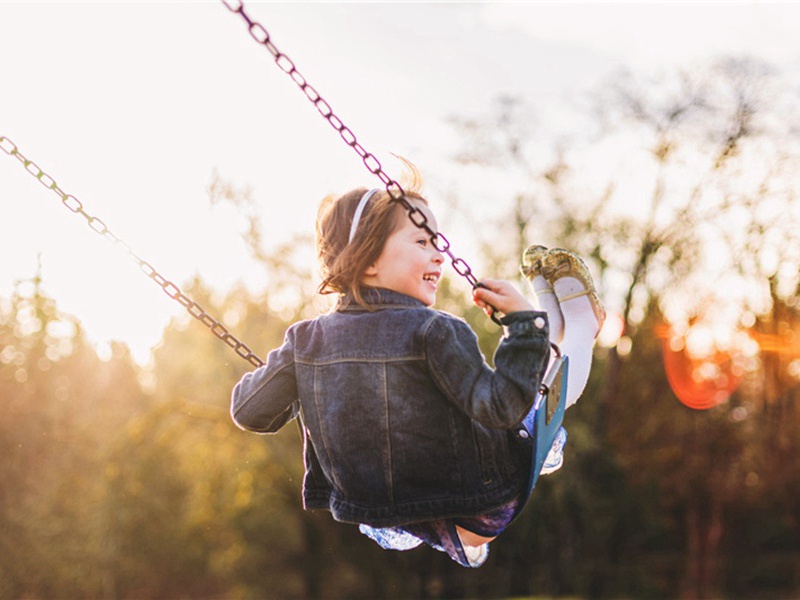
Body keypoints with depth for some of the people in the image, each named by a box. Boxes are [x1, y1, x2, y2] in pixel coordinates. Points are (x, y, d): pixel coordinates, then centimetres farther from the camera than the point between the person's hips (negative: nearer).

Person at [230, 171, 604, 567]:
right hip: (476, 502, -5)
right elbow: (502, 407, -28)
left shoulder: (305, 341, -9)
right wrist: (524, 321, -21)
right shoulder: (437, 333, -24)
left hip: (375, 509, 5)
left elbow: (249, 411, 0)